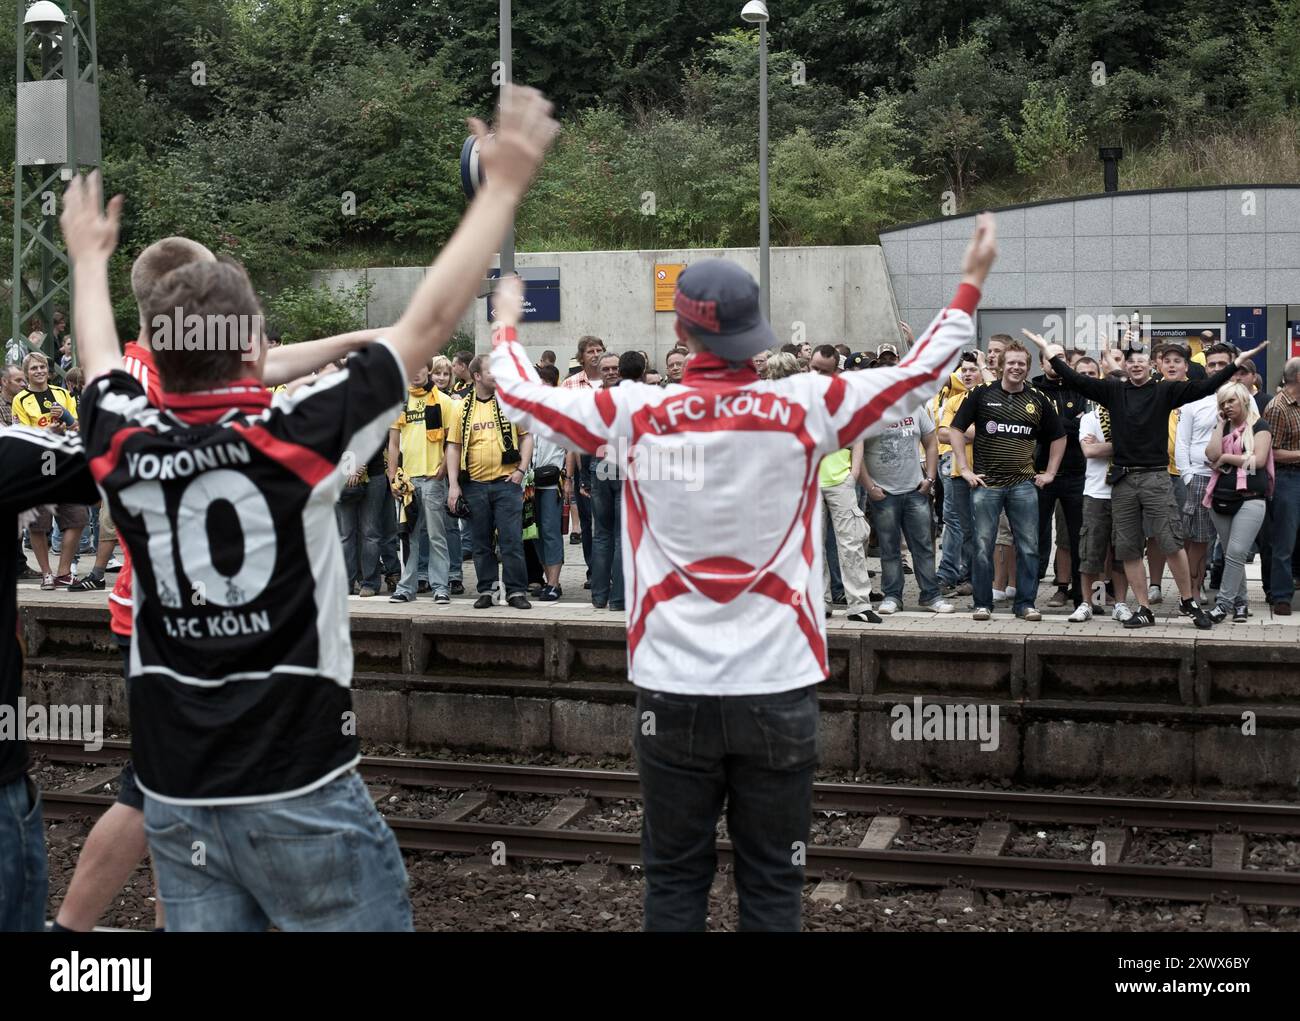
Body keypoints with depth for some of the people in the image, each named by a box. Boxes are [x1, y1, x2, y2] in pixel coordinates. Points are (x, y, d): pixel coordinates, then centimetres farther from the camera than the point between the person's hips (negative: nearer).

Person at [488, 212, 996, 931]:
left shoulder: (635, 414, -5)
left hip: (672, 690, 1)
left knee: (674, 881, 12)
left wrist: (504, 323, 28)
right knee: (772, 885, 10)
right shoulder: (805, 406, -7)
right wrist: (971, 283, 17)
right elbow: (918, 376, 4)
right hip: (778, 687, 0)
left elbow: (520, 395, 9)